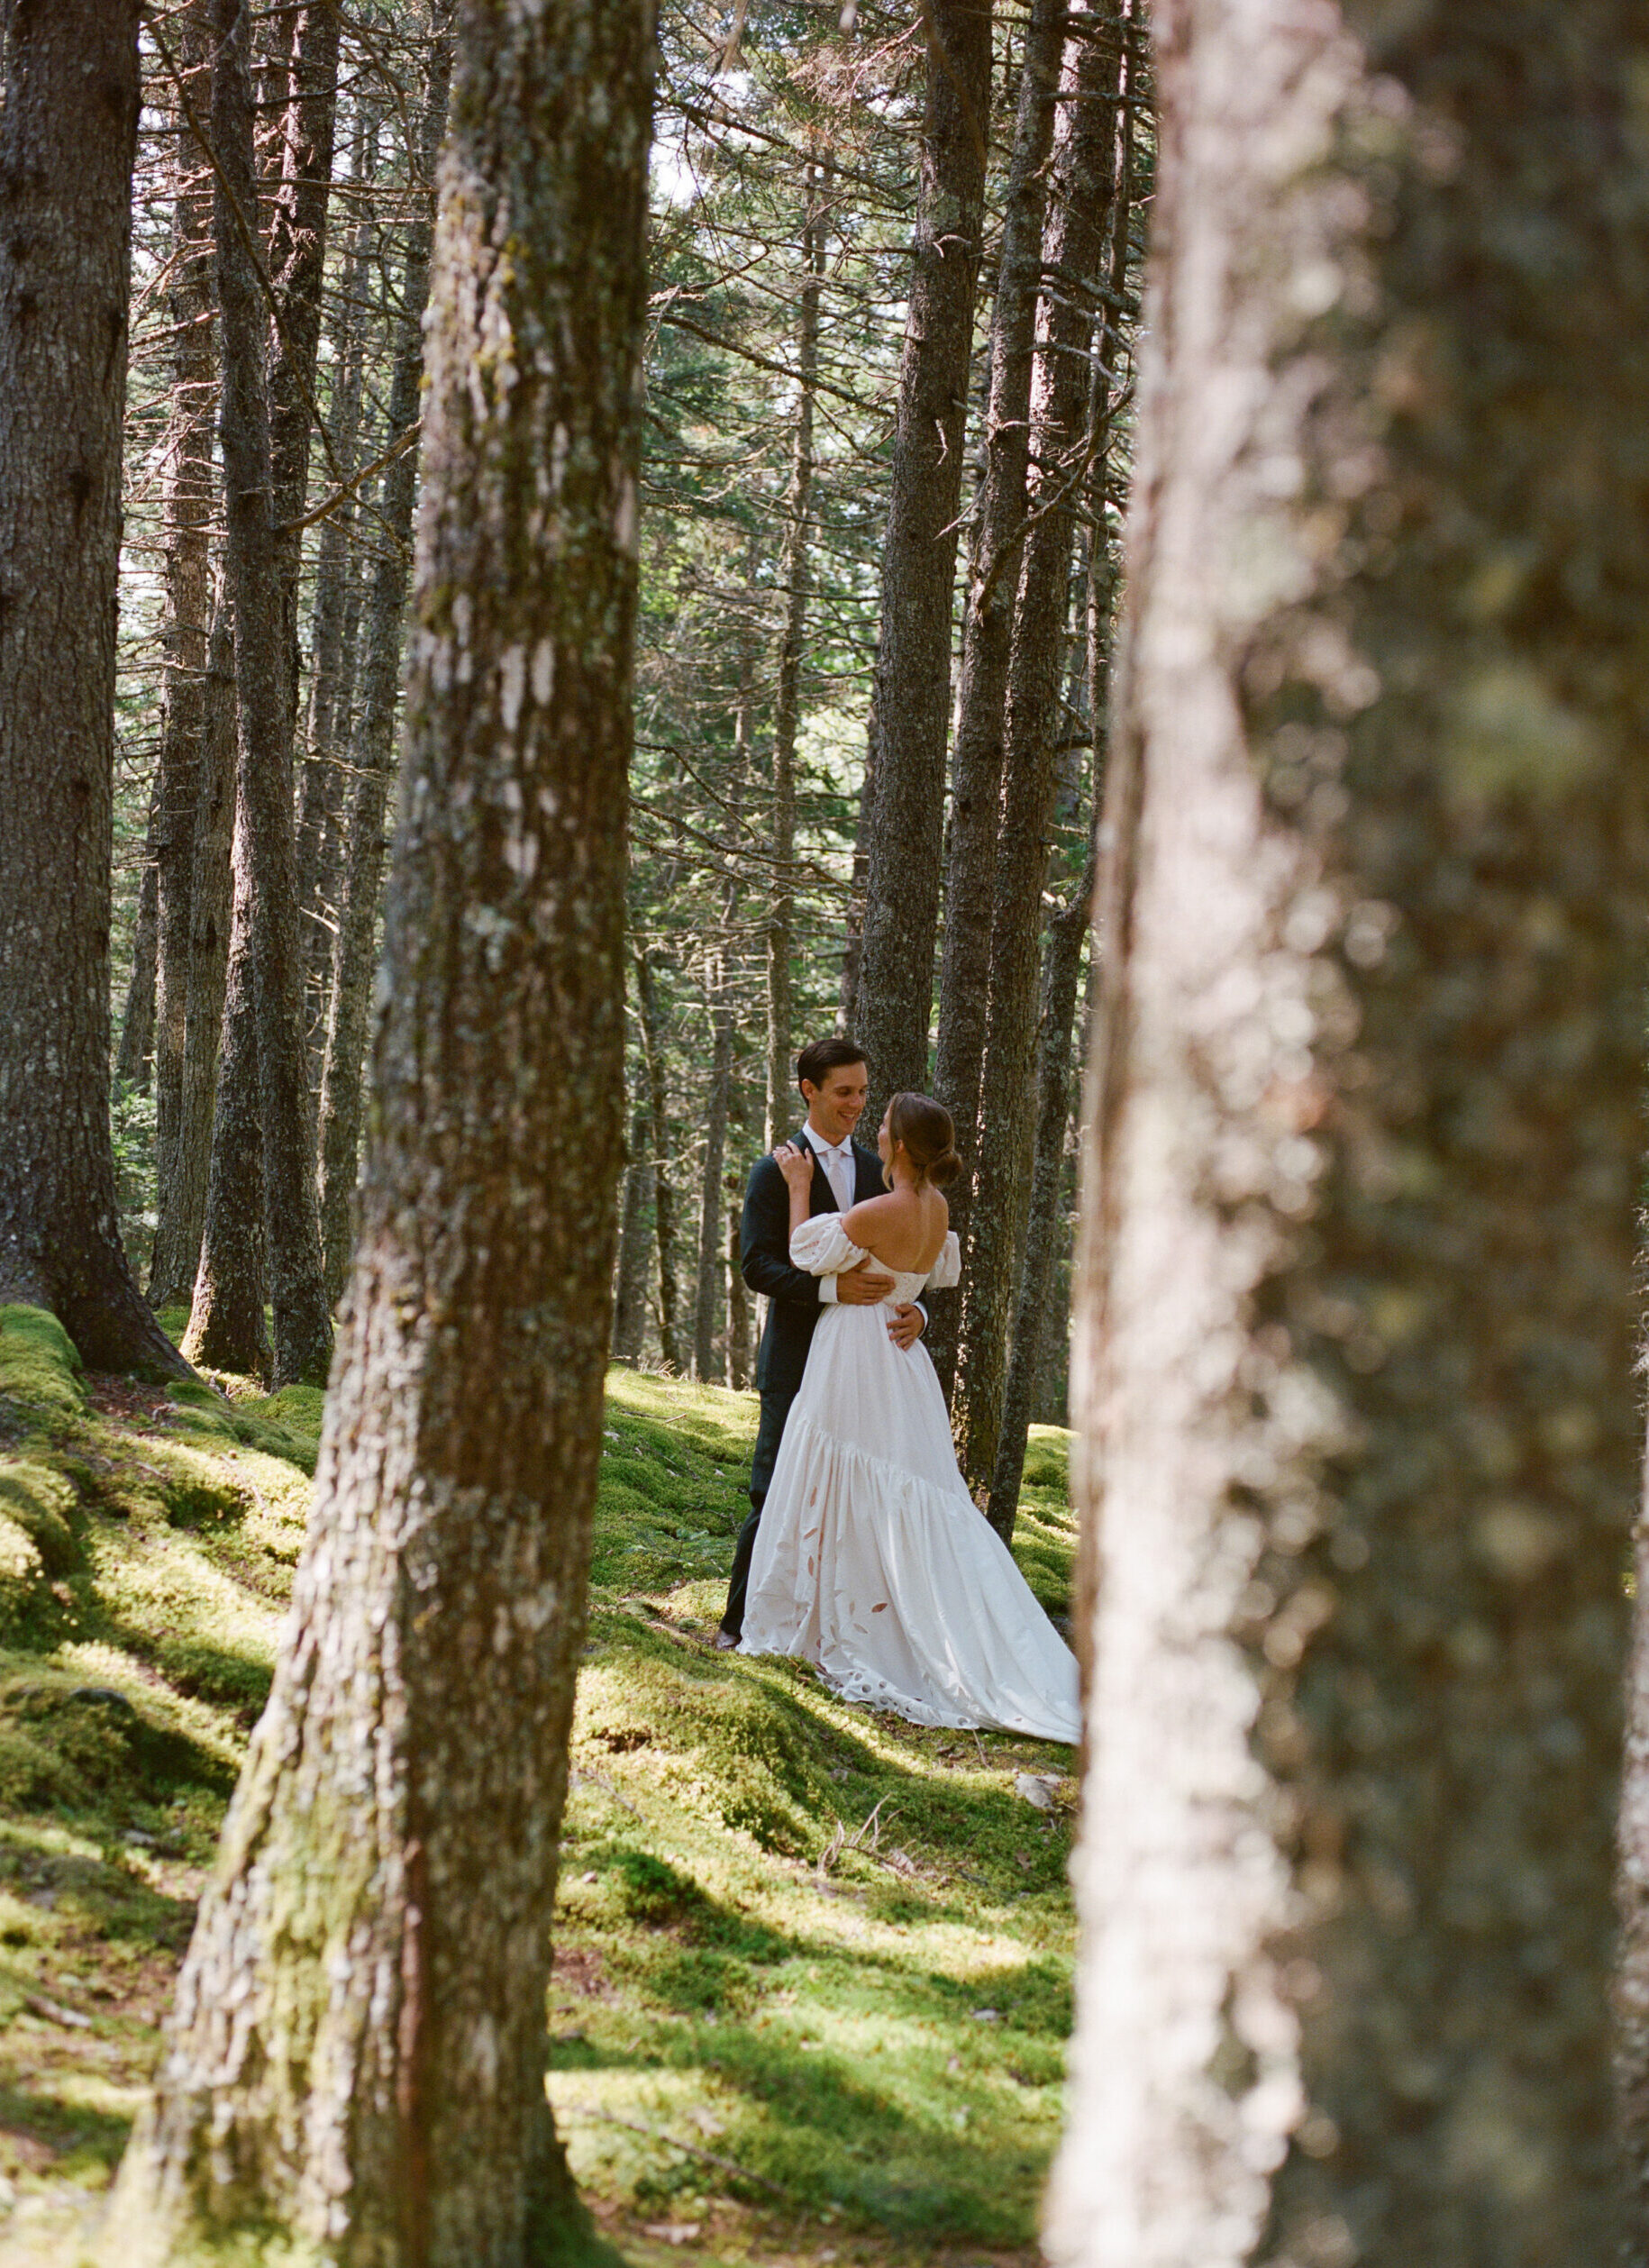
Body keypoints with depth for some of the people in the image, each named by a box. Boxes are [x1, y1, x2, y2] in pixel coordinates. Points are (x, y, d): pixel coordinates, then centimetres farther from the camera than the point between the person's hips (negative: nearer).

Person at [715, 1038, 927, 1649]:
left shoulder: (876, 1173, 14)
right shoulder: (775, 1172, -1)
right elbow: (757, 1266, -9)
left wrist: (913, 1310, -10)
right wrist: (832, 1289, -24)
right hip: (797, 1357, -4)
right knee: (776, 1495, -4)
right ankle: (740, 1624, 6)